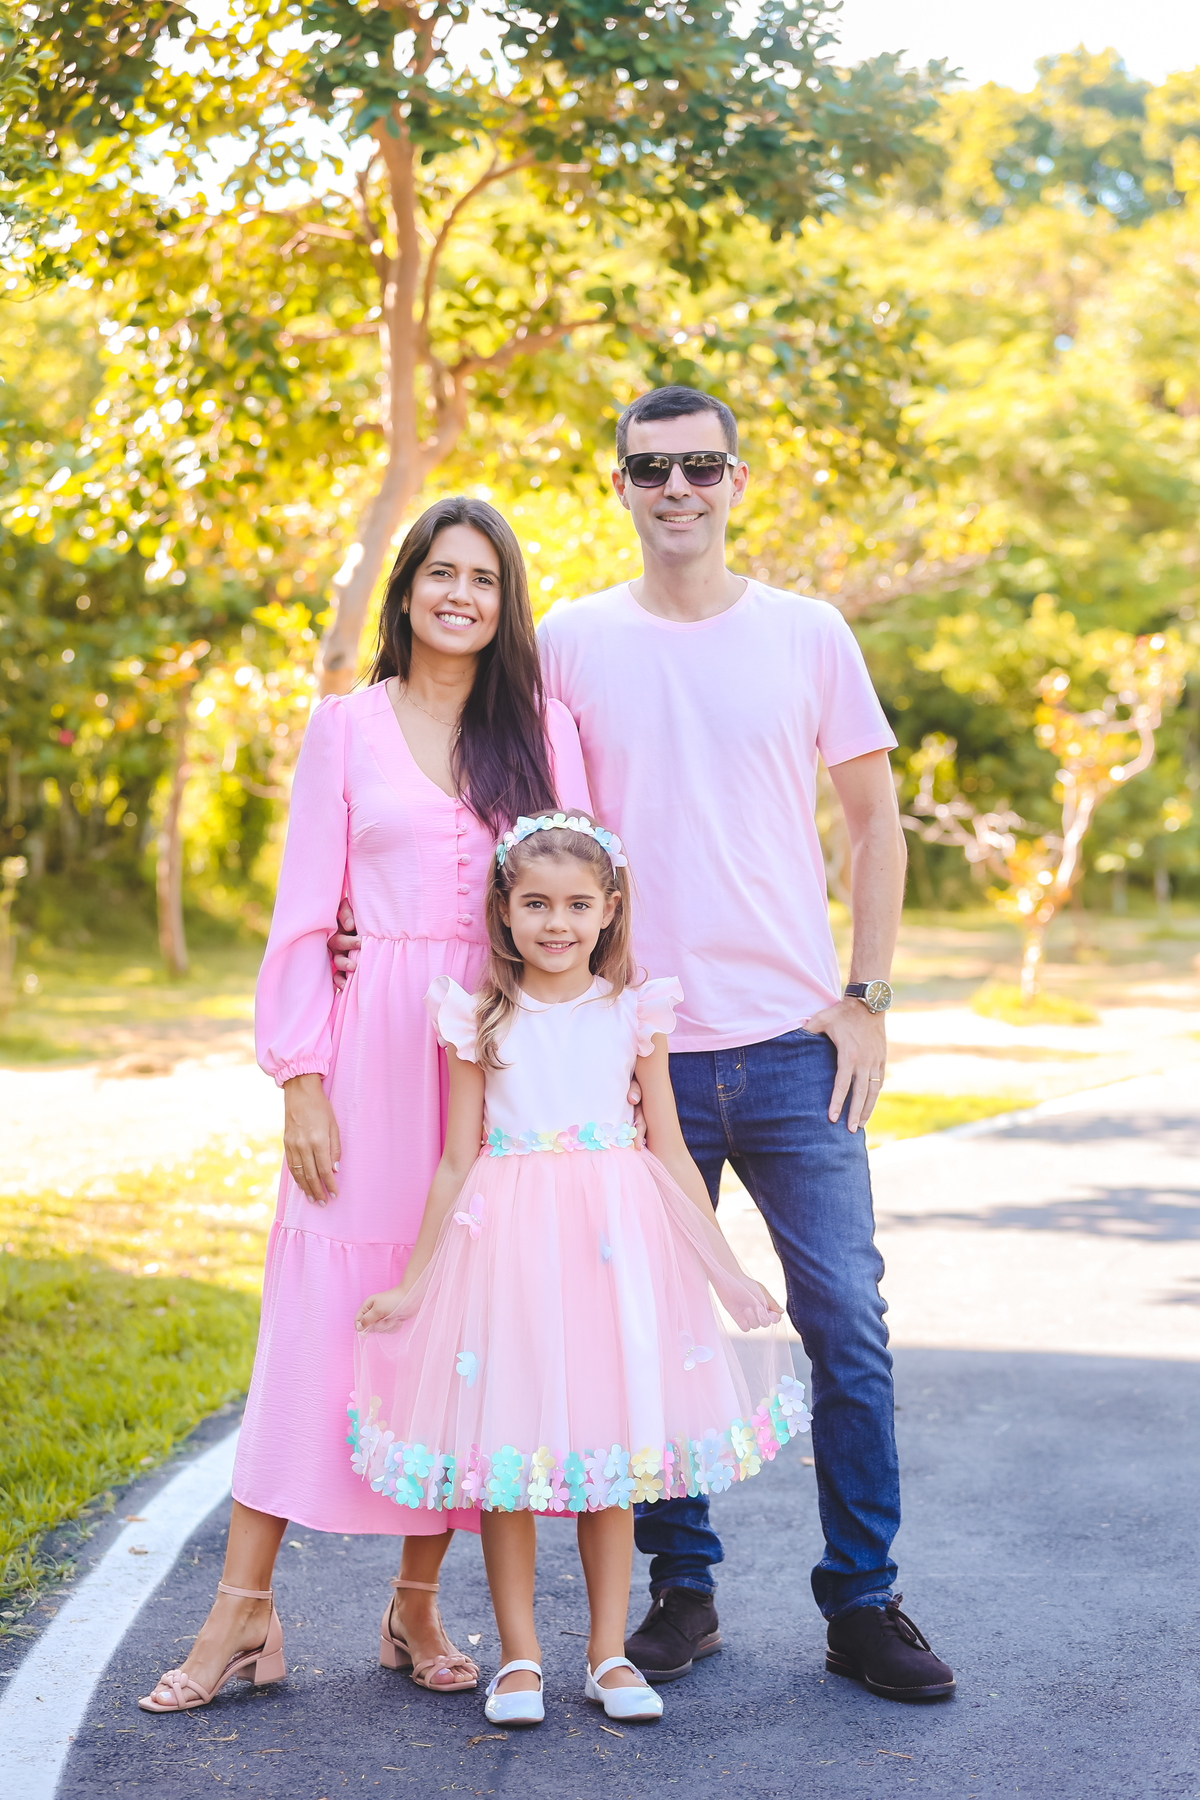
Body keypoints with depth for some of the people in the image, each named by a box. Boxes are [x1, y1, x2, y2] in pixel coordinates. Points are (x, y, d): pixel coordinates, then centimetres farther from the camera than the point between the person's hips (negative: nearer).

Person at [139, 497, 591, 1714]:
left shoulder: (546, 731, 9)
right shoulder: (347, 727, 7)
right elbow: (305, 913, 4)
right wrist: (301, 1082, -4)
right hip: (376, 1044, -1)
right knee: (321, 1306, -4)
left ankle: (417, 1604, 15)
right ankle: (245, 1613, 3)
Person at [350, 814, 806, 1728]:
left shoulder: (634, 1013, 3)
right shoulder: (480, 1019, 1)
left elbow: (671, 1153, 6)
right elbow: (458, 1162, 7)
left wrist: (727, 1272, 3)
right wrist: (413, 1283, 8)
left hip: (617, 1241, 1)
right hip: (507, 1241, 0)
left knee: (612, 1453, 6)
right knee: (504, 1450, 2)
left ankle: (610, 1652, 18)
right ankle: (519, 1656, 14)